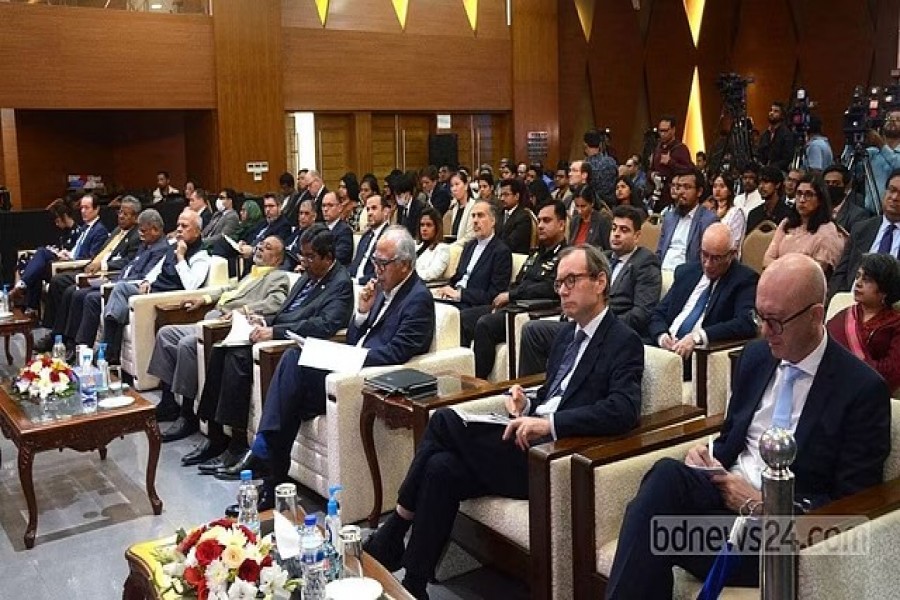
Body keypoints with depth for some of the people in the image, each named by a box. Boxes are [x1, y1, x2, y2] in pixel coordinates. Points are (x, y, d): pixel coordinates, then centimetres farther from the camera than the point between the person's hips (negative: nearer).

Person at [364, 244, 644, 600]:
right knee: (441, 468, -17)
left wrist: (549, 423, -28)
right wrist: (527, 406, 1)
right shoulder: (567, 334, 20)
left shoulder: (623, 342, -6)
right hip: (531, 439, 8)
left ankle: (391, 538, -3)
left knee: (444, 421, -17)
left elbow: (624, 411, -22)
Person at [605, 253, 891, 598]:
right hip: (726, 491, 5)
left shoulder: (864, 389, -5)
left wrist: (762, 505, -14)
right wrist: (709, 456, 0)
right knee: (667, 473, -31)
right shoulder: (754, 356, 13)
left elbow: (853, 504, -7)